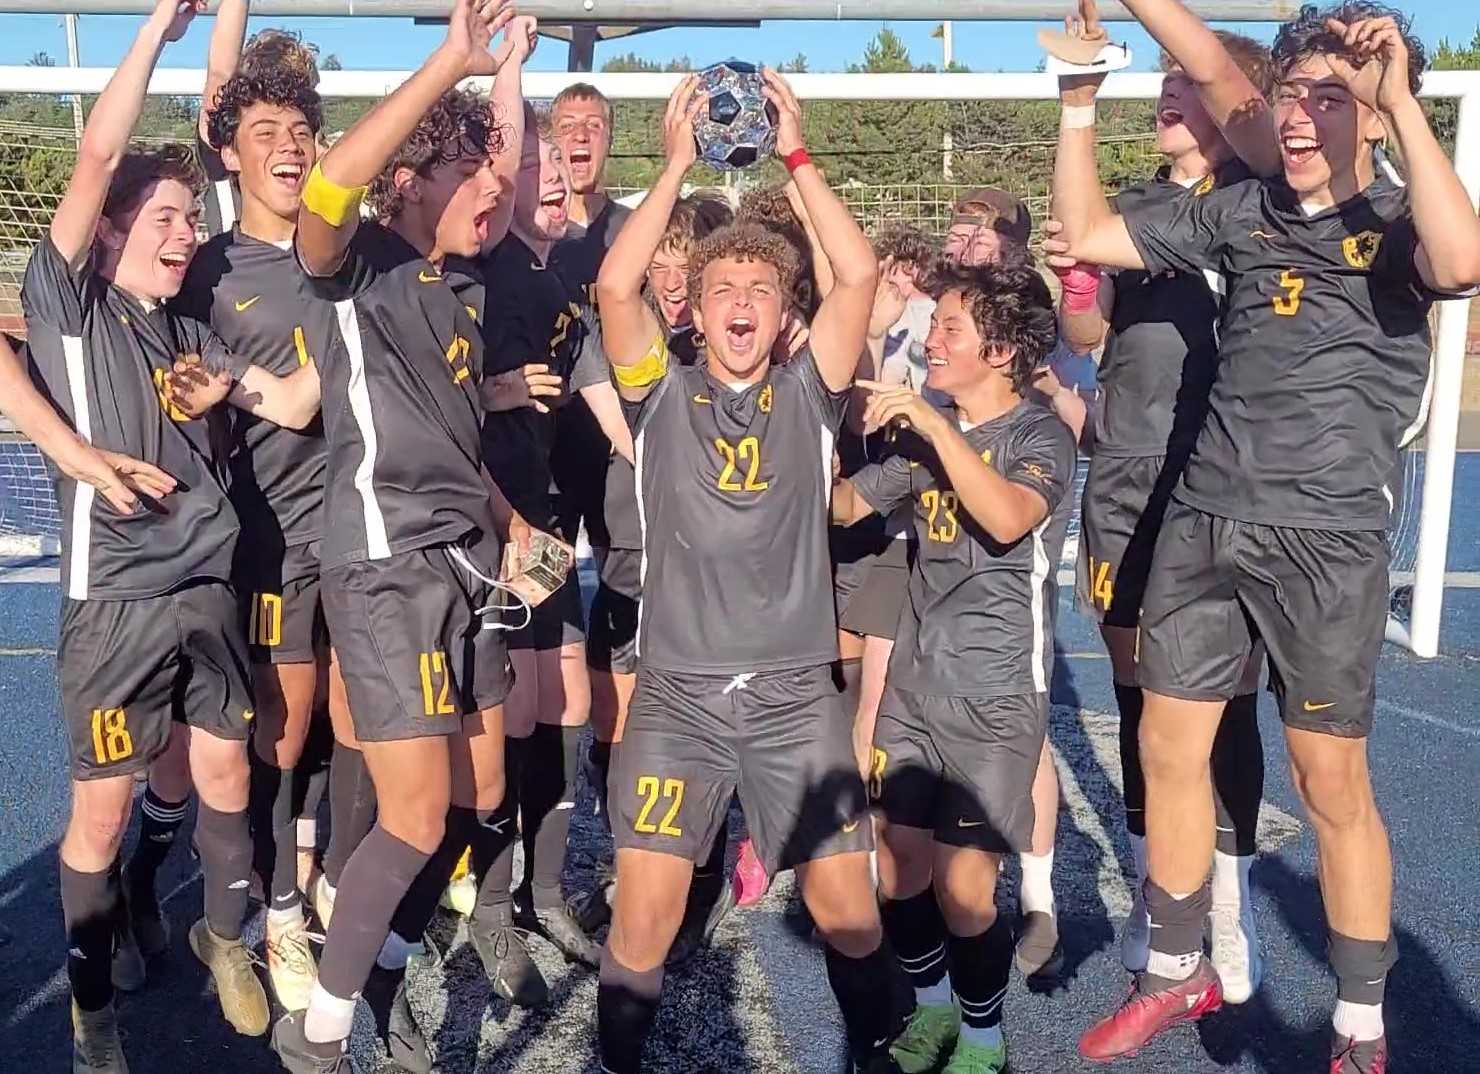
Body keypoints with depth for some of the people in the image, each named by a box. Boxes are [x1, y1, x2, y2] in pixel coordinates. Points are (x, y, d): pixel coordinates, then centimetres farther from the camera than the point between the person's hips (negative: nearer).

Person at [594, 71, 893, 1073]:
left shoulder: (808, 392, 7)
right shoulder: (664, 394, 5)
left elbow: (862, 274, -5)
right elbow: (616, 285, -10)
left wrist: (797, 156, -4)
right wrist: (678, 164, -7)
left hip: (797, 692, 1)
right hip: (676, 693, 0)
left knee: (846, 905, 2)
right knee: (645, 911, -5)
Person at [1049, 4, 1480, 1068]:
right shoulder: (1242, 211, 8)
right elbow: (1087, 235, 11)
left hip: (1328, 541, -4)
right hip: (1202, 521, 5)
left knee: (1331, 784, 4)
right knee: (1168, 751, 10)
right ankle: (1177, 973, 30)